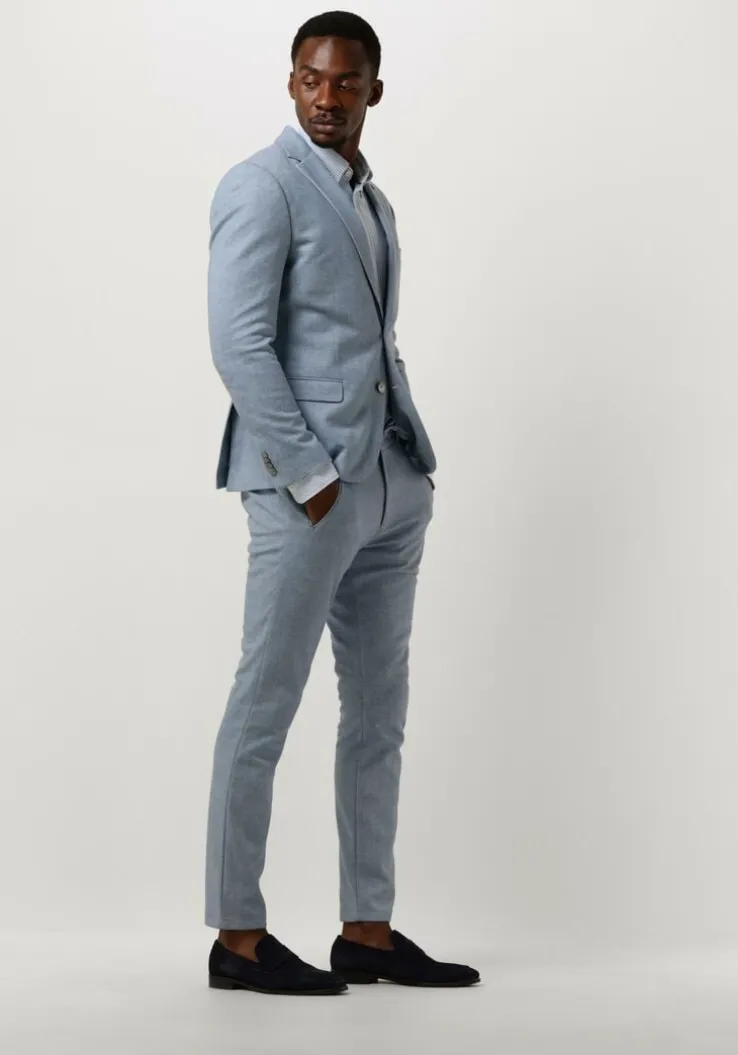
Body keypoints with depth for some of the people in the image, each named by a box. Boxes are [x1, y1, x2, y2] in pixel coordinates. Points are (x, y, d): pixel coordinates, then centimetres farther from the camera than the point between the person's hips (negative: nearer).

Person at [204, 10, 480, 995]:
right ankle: (238, 936, 7)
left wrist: (416, 463, 10)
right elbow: (239, 345, -15)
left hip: (393, 488, 8)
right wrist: (310, 477, -17)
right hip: (310, 487, -8)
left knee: (379, 712, 10)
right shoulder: (262, 187, -6)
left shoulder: (374, 202, 19)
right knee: (266, 706, -2)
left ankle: (368, 930, 18)